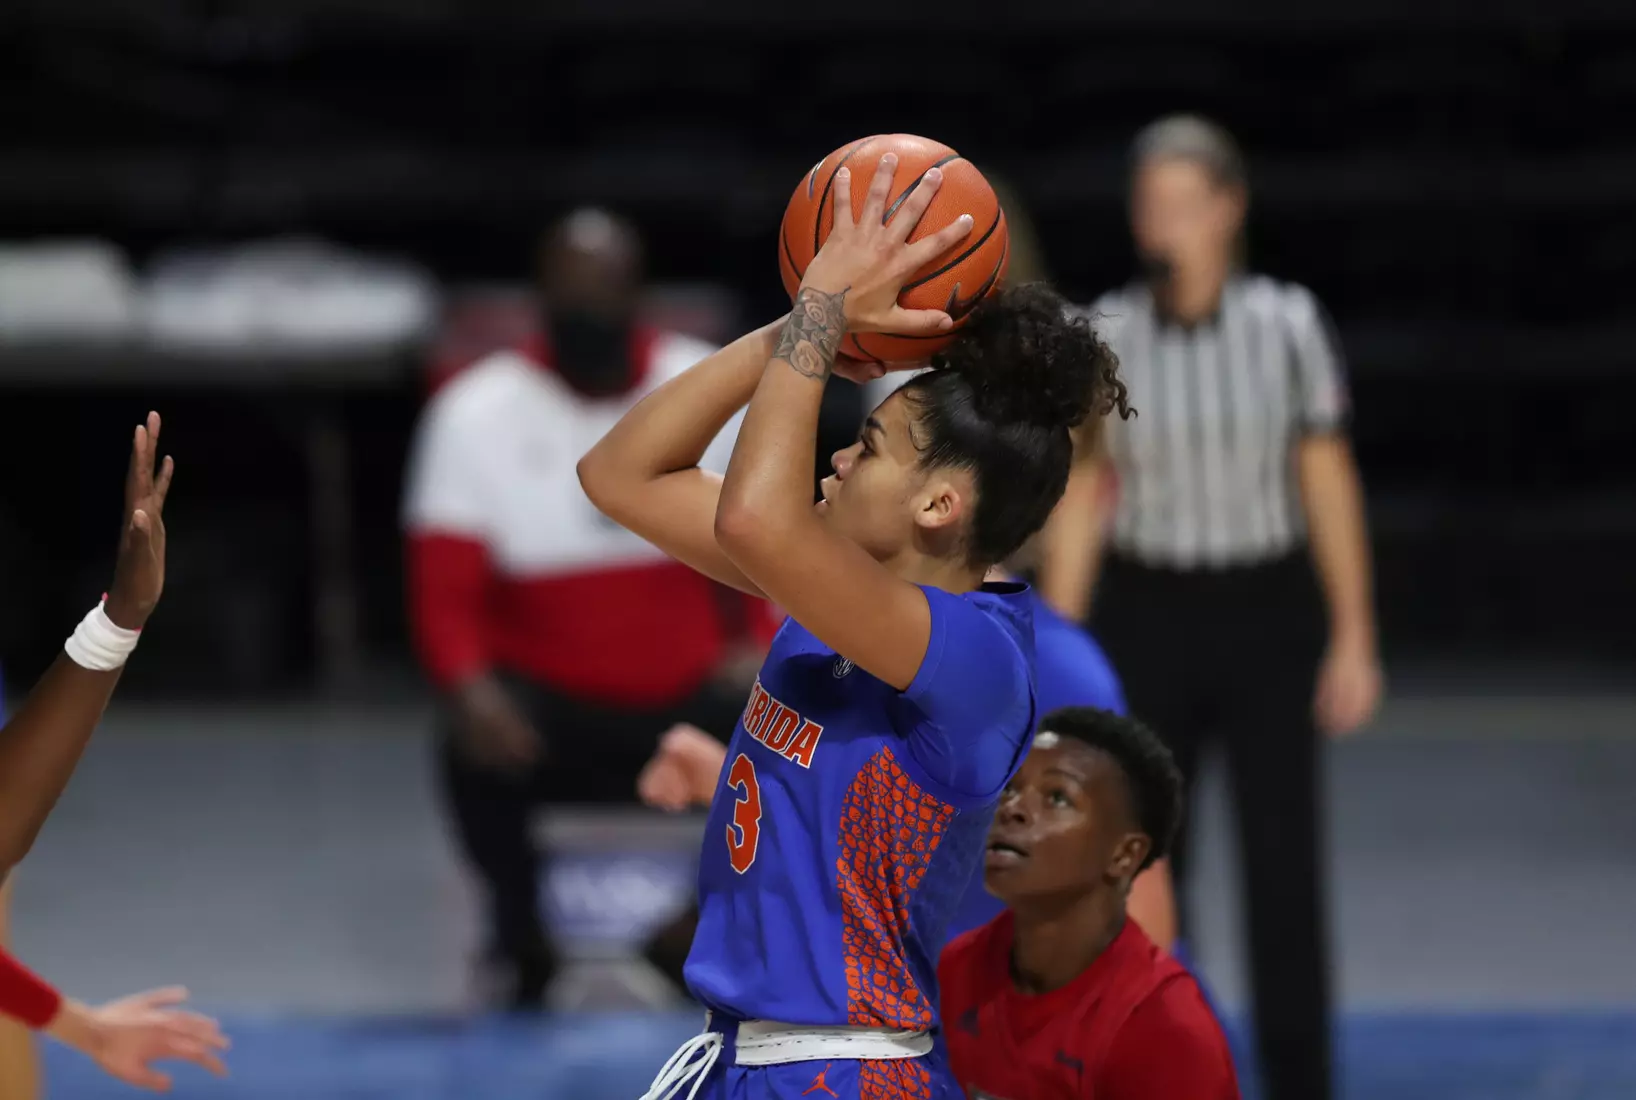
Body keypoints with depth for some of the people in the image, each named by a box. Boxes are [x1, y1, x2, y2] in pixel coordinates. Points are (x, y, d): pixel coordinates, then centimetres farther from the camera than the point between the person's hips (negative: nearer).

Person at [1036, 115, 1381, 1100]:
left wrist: (1355, 640, -3)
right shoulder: (1103, 337, -3)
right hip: (1147, 617, 1)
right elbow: (1078, 502, 1)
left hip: (1267, 613, -1)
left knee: (1285, 864, -1)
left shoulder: (1288, 325, -5)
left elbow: (1330, 485, -1)